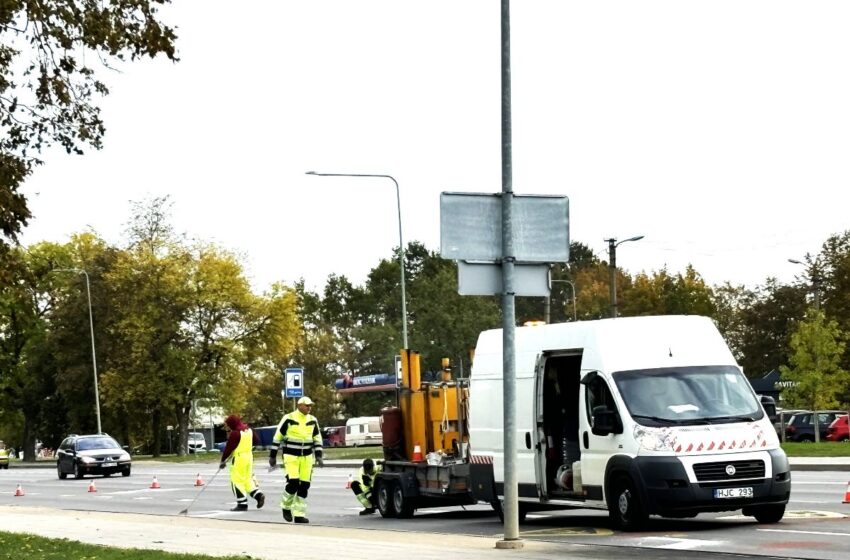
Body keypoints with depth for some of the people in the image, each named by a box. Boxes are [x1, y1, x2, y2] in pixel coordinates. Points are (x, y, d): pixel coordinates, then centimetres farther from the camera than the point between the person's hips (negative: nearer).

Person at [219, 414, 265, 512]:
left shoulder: (235, 434, -16)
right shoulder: (249, 430, 8)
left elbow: (228, 448, -14)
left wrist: (223, 461, -5)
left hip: (239, 459, -8)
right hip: (249, 457, 8)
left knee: (237, 481, -1)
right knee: (248, 479, 17)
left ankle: (242, 504, -2)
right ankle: (258, 495, 1)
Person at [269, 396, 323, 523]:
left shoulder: (312, 420, 5)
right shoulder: (288, 419, -8)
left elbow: (317, 439, 12)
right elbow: (277, 437, -2)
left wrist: (318, 456, 1)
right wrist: (272, 456, -1)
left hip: (306, 456, 4)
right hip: (290, 455, -4)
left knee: (304, 485, 0)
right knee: (293, 483, -16)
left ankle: (299, 515, 6)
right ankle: (286, 506, 11)